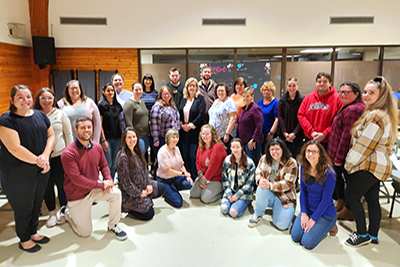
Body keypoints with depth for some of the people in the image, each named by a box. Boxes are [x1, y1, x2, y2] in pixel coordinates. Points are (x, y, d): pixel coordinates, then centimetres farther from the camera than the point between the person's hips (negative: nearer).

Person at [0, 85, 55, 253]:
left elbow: (51, 135, 5)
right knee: (23, 207, 10)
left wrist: (45, 155, -12)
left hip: (41, 170, 6)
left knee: (37, 203, 20)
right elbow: (15, 148, -22)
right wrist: (38, 161, -19)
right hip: (18, 174, -6)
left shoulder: (40, 116, 5)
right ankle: (24, 239, 32)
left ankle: (33, 232, 41)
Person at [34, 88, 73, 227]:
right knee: (47, 186, 10)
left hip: (60, 155, -1)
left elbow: (68, 134, 4)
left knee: (62, 184, 8)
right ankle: (52, 213, 28)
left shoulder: (60, 114, 1)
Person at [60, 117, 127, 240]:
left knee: (116, 193, -22)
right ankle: (66, 212, 33)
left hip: (94, 188, 5)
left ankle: (112, 226, 2)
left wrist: (108, 179, -15)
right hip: (78, 195, -4)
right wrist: (101, 185, -26)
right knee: (85, 233, 4)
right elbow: (76, 179, -26)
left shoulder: (97, 147, -6)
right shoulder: (68, 153, -24)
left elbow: (104, 165, 6)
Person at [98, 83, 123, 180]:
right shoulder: (101, 105, -6)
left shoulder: (117, 105, 9)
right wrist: (103, 140, -13)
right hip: (107, 138, -5)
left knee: (114, 163, 11)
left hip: (117, 138, 5)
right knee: (108, 164, -1)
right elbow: (100, 124, -9)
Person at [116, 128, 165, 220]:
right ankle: (126, 207, 9)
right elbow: (125, 182, -23)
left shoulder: (136, 152, 3)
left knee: (161, 188, 12)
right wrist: (139, 193, -16)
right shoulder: (123, 157, -24)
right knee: (149, 214, -9)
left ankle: (142, 201, 14)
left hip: (143, 186, 9)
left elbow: (144, 169, 11)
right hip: (129, 193, -8)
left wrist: (149, 184, -2)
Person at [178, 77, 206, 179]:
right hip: (184, 132, 6)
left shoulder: (200, 99, -1)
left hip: (195, 132, -5)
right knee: (186, 156, 8)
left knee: (193, 156, -6)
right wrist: (181, 125, -1)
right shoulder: (183, 99, 16)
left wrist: (191, 125, -13)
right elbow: (179, 113, 15)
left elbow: (201, 114, -11)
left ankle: (195, 178, 6)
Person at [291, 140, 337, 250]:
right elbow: (303, 191, 0)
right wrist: (303, 213, -7)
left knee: (307, 243, -10)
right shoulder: (304, 167, -7)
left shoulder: (328, 173, -25)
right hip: (308, 209, 5)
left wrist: (313, 219, -16)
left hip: (325, 214, -5)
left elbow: (325, 200, -20)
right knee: (295, 237, -1)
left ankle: (329, 226, 14)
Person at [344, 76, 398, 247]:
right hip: (379, 166, 10)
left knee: (351, 196, -1)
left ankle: (362, 235, 12)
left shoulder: (376, 116, -20)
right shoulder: (385, 115, 14)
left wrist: (349, 164, -11)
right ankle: (373, 236, 26)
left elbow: (363, 145, -21)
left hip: (369, 166, -10)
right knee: (372, 200, 15)